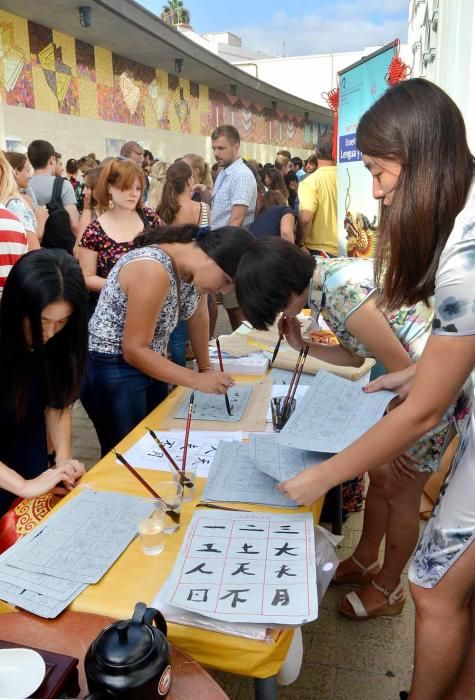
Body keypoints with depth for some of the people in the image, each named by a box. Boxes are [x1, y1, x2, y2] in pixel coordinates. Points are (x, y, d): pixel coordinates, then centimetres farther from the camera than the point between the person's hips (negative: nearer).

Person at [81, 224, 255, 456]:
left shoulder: (197, 264, -6)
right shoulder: (153, 271, -30)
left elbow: (197, 315, 9)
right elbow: (134, 350, -26)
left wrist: (206, 367, 7)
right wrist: (197, 380, -25)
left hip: (147, 360, 8)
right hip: (112, 369, -8)